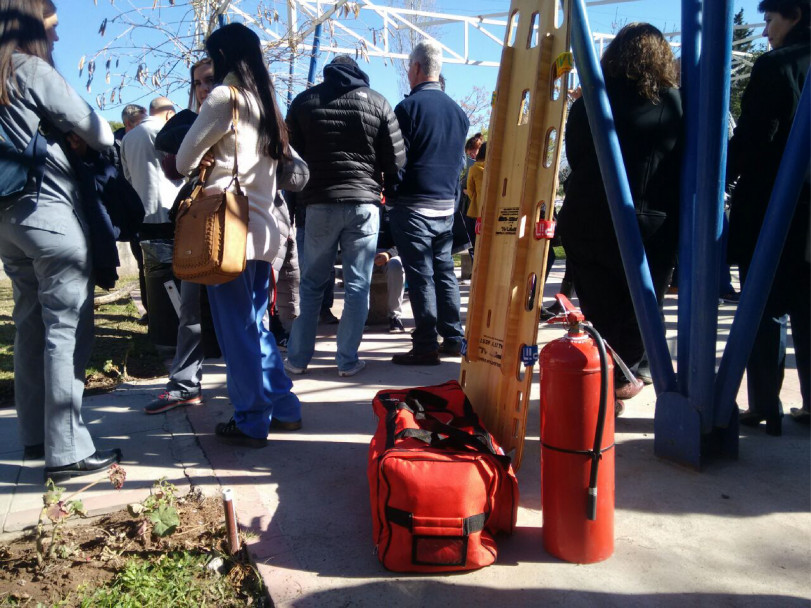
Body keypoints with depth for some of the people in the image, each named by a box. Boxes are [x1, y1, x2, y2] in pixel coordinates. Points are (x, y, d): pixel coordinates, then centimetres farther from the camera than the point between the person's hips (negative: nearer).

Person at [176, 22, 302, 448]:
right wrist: (216, 161, 13)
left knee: (236, 331, 1)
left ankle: (250, 423, 10)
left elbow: (184, 161, -1)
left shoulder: (224, 97, -6)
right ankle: (284, 409, 22)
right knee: (254, 326, 16)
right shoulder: (265, 101, 16)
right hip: (261, 227, 8)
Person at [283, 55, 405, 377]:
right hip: (364, 202, -1)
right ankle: (347, 360, 7)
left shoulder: (304, 101, 8)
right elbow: (396, 159, 1)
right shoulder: (377, 102, 4)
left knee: (310, 284, 11)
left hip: (319, 202, 1)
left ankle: (297, 358, 15)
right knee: (357, 287, 5)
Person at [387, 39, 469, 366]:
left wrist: (390, 193, 5)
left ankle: (426, 346, 1)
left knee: (420, 276, -3)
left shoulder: (409, 107, -9)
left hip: (413, 206, -6)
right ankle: (454, 339, 18)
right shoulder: (457, 111, 12)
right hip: (446, 206, 7)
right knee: (444, 271, 13)